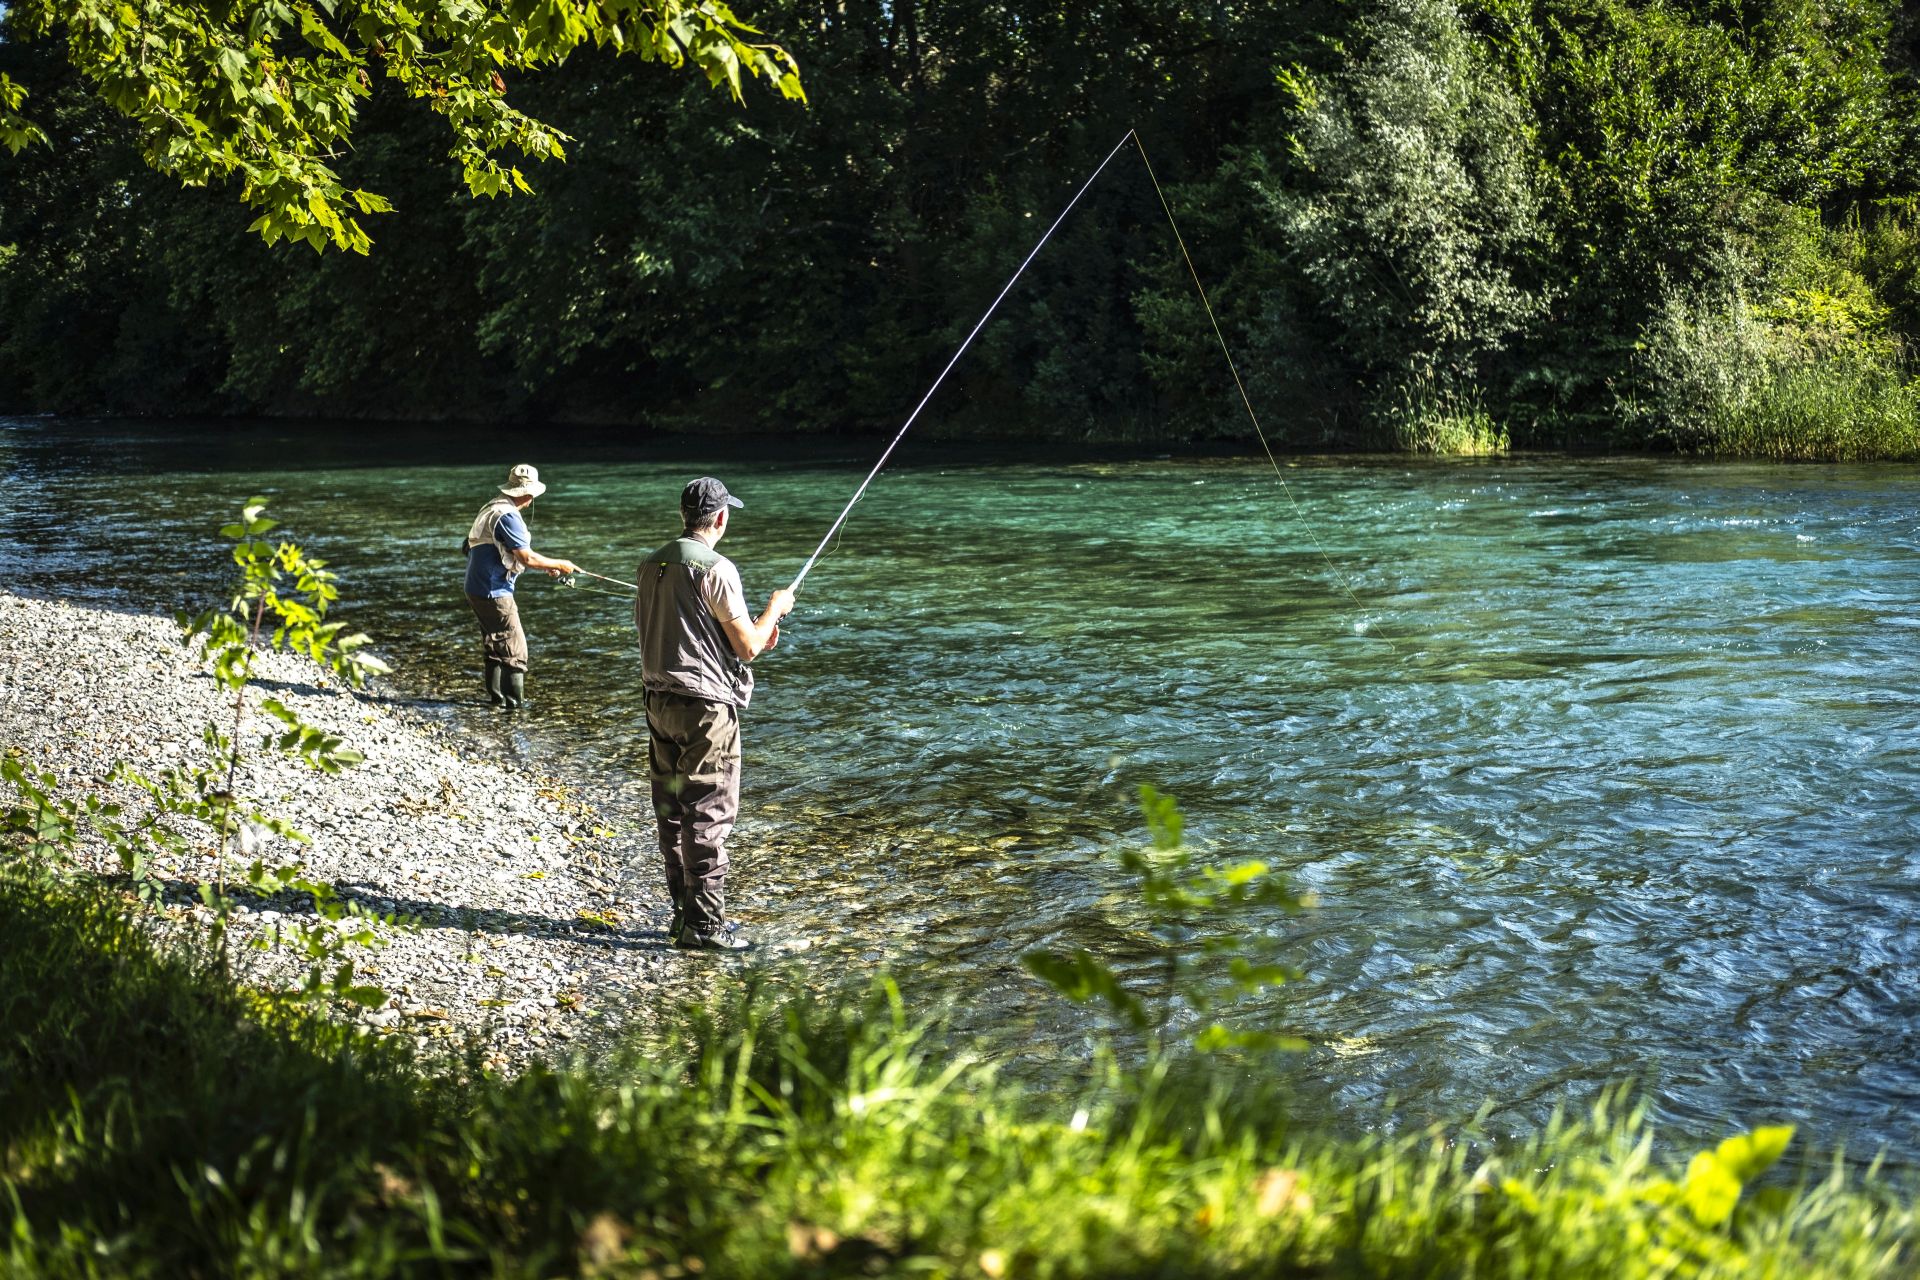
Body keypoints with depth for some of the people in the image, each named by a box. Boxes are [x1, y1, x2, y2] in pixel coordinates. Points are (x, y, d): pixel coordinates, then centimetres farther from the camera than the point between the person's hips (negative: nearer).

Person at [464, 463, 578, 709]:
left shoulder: (493, 508, 14)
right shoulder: (507, 516, -20)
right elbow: (527, 558, -23)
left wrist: (547, 566, 17)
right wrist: (560, 565, -10)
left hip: (478, 589, 10)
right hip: (494, 592, -10)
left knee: (494, 643, 19)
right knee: (514, 648, -5)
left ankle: (496, 696, 25)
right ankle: (515, 702, -3)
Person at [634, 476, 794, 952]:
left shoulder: (651, 566, 9)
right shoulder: (715, 569, -16)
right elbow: (747, 647, -15)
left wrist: (753, 633, 20)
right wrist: (774, 610, 4)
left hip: (660, 701, 8)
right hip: (706, 708, -8)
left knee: (673, 813, 14)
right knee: (709, 815, -2)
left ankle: (684, 912, 23)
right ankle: (703, 925, 0)